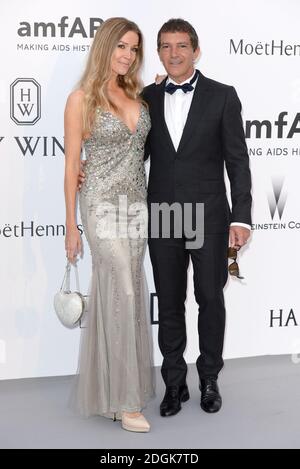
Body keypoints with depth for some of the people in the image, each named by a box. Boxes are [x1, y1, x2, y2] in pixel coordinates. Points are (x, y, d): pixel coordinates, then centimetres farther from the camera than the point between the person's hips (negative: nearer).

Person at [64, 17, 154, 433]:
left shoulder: (137, 95, 11)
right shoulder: (82, 99, -6)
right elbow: (72, 164, -6)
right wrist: (71, 225, -7)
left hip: (137, 203, 6)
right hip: (104, 205, -6)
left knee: (114, 293, 11)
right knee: (126, 294, -7)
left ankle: (105, 381, 25)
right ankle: (125, 399, 3)